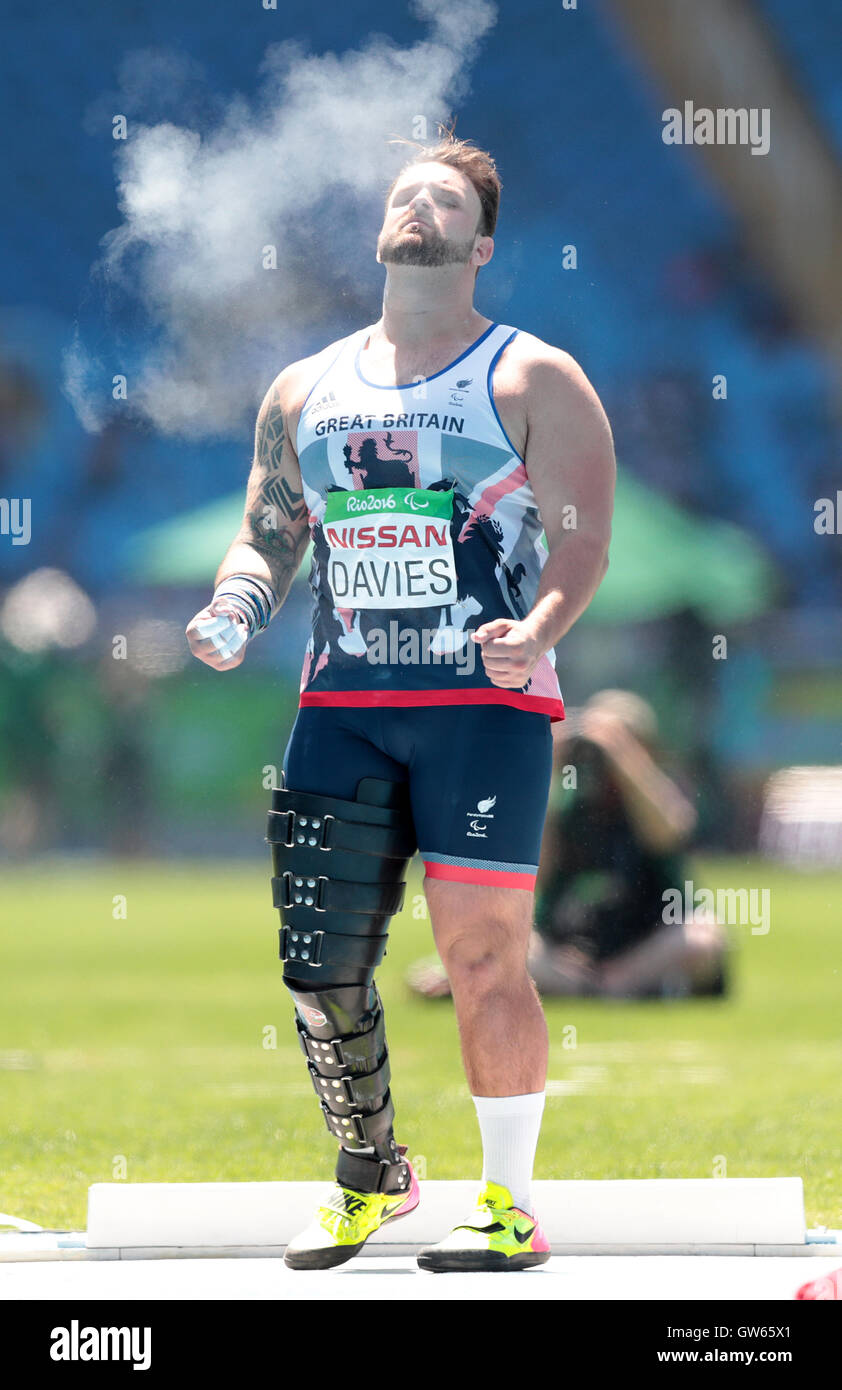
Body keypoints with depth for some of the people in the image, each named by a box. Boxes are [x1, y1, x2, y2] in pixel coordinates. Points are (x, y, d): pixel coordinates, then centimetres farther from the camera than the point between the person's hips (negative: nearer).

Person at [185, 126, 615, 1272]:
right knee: (320, 960, 3)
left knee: (482, 955, -9)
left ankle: (511, 1202, 2)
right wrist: (233, 613, -2)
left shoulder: (534, 381, 3)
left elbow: (583, 540, -4)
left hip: (484, 704, -4)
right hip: (341, 706, 4)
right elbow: (268, 534, 20)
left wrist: (535, 633, -23)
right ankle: (371, 1174, 23)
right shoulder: (305, 391, 16)